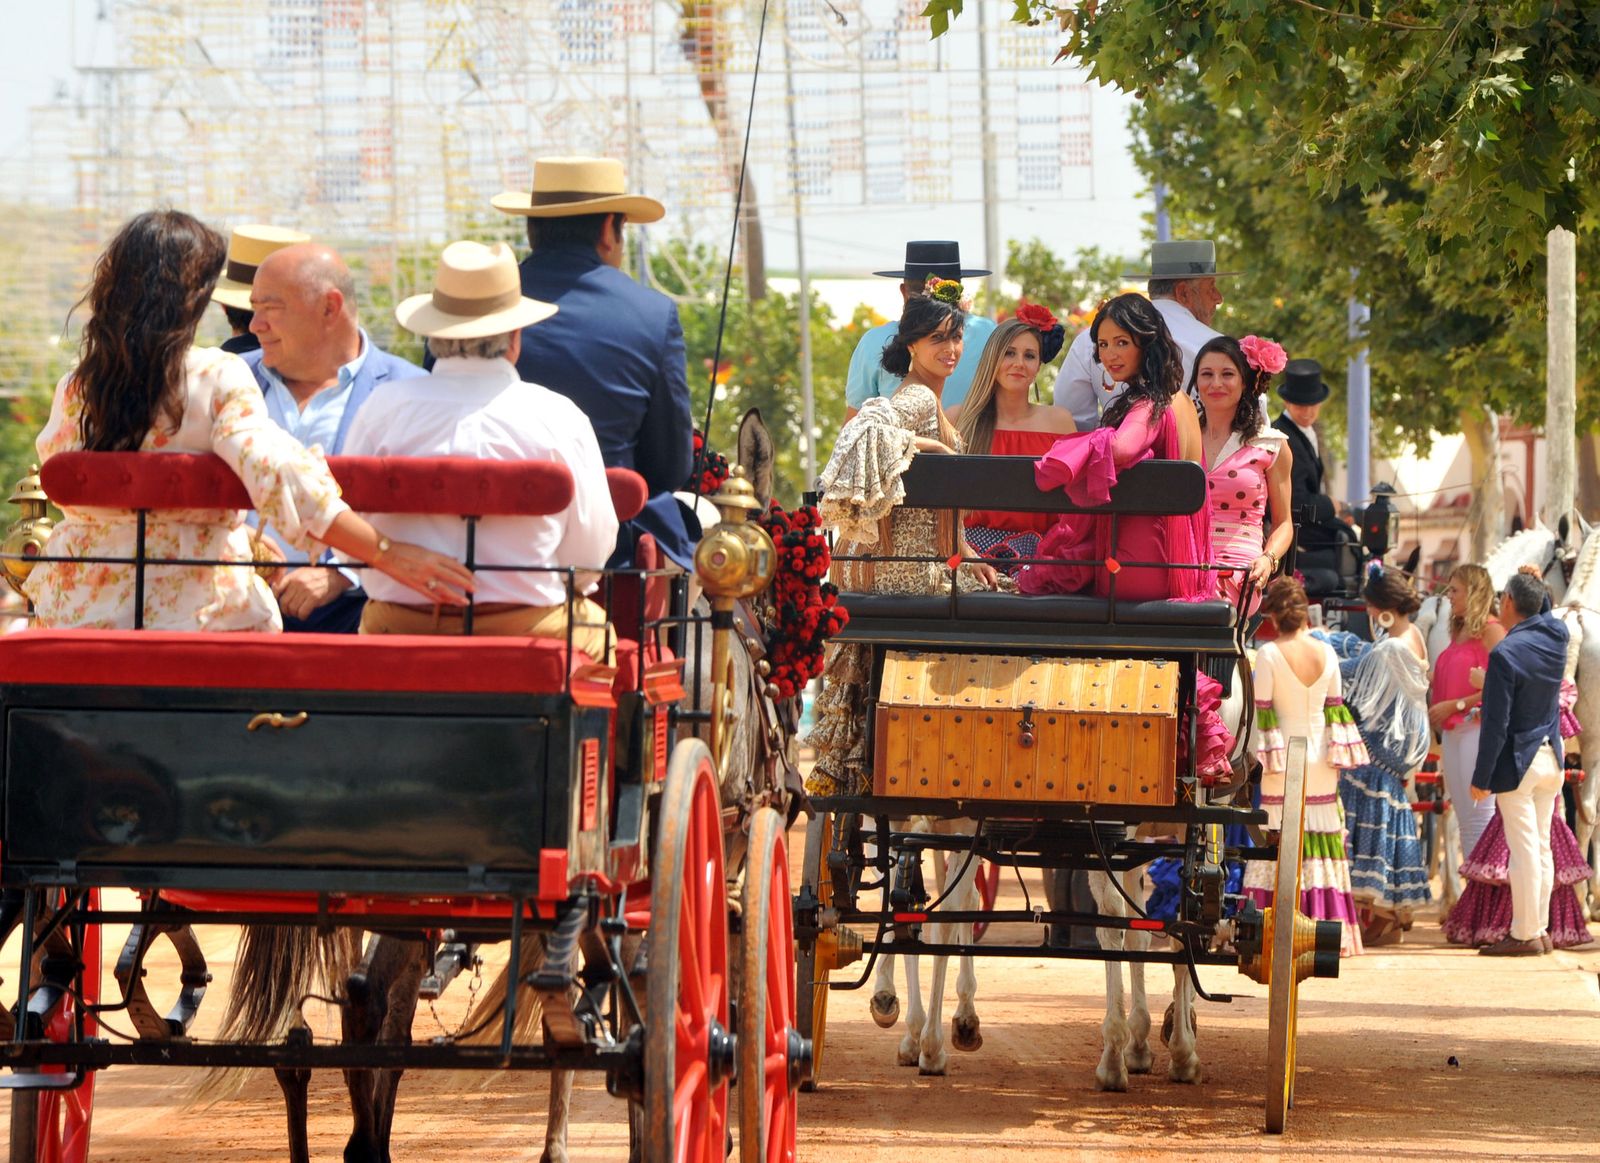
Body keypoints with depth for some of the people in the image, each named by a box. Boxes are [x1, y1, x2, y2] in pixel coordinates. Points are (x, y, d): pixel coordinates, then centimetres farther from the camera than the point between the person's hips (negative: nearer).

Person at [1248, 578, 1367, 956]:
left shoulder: (1269, 653, -10)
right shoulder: (1326, 652, 2)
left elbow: (1262, 710, -9)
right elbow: (1336, 708, 7)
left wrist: (1266, 756, -2)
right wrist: (1337, 755, 14)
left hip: (1283, 763, -4)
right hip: (1320, 761, 4)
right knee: (1323, 839, 8)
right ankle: (1327, 924, 9)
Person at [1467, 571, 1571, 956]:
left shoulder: (1505, 654, -18)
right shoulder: (1554, 639, 1)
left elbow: (1495, 723, -18)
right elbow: (1545, 612, 30)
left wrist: (1481, 778, -12)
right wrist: (1536, 587, 17)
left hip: (1517, 762, -7)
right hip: (1550, 758, 7)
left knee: (1524, 849, -4)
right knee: (1542, 846, 12)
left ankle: (1526, 934, 0)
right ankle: (1540, 930, 17)